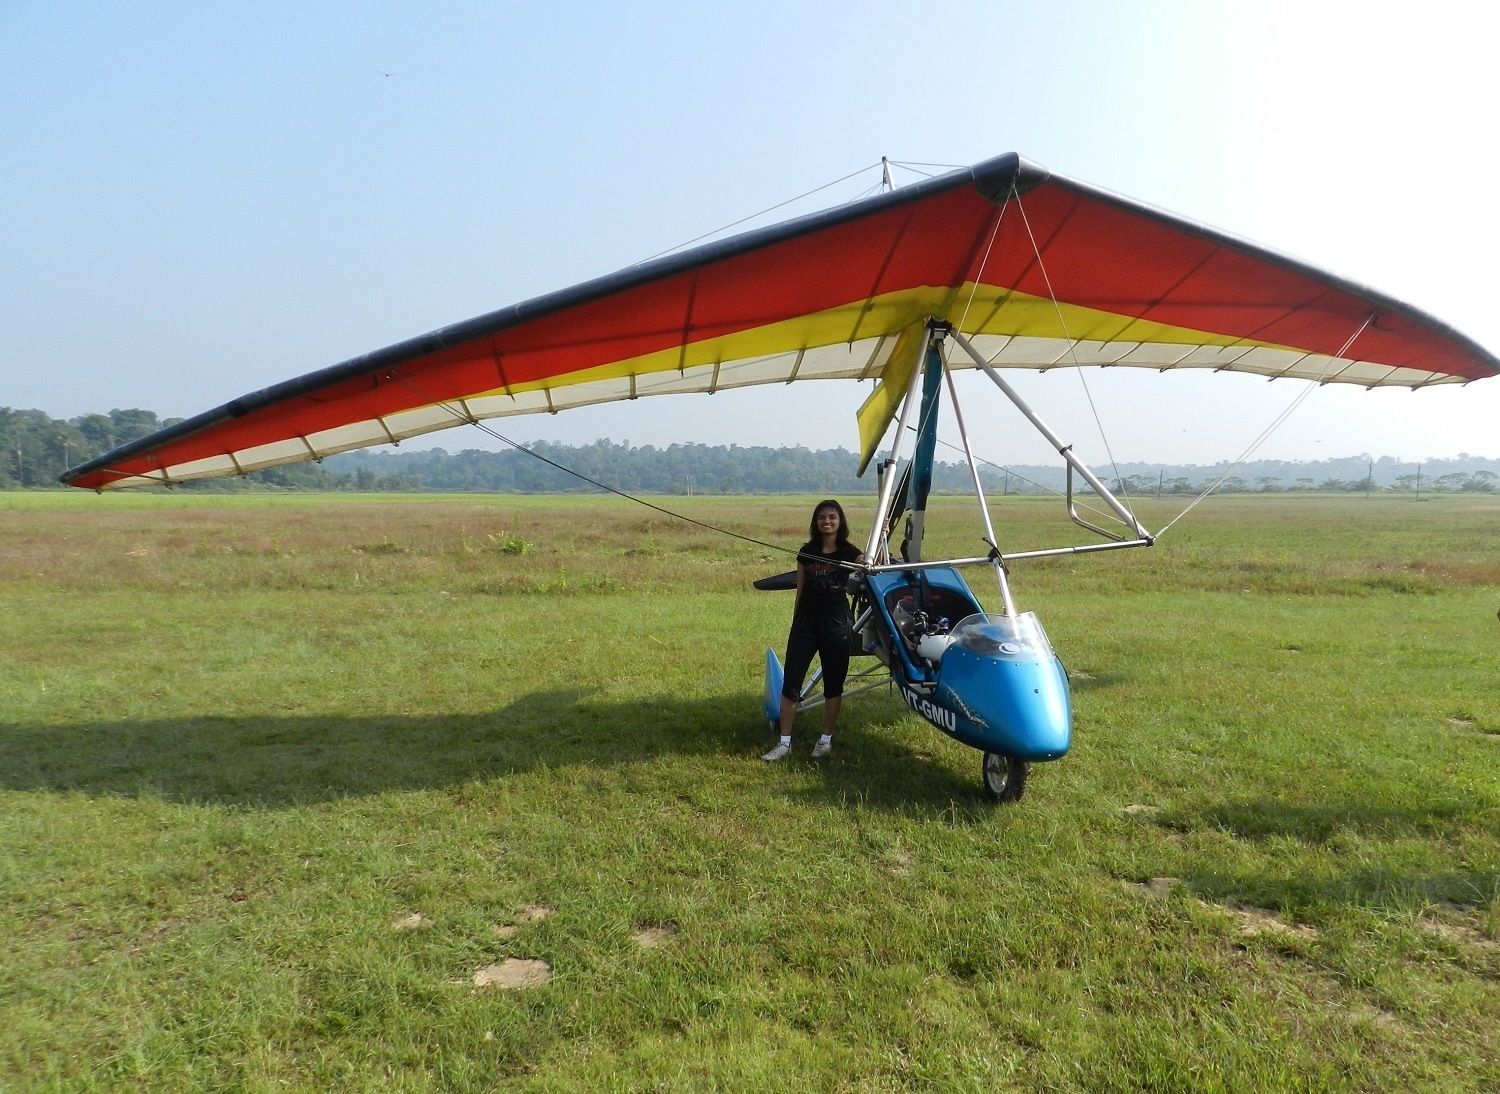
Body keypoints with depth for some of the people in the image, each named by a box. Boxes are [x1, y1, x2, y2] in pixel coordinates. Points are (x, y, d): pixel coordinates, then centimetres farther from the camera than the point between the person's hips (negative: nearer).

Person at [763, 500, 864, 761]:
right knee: (790, 683, -2)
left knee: (833, 685, 8)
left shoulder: (849, 552, 1)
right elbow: (800, 591, 11)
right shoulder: (807, 552, 7)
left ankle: (826, 740, 22)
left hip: (835, 623, -2)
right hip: (805, 622, 2)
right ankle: (784, 742, 7)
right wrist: (794, 624, 12)